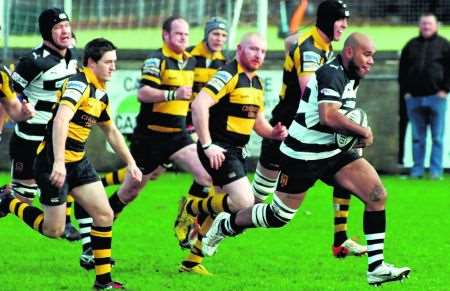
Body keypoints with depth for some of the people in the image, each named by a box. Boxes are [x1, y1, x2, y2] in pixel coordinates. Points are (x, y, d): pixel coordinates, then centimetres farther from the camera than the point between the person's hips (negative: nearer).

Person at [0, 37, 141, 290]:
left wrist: (130, 163, 23)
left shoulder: (101, 94, 11)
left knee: (105, 215, -1)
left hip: (79, 161, 9)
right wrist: (58, 162, -40)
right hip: (55, 163, -9)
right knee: (54, 230, -3)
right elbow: (60, 120, -33)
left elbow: (112, 132, 26)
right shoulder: (79, 84, -19)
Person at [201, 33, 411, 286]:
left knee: (377, 195, -9)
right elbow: (328, 116, -35)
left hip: (332, 151, 8)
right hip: (303, 155, -8)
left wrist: (357, 135, 9)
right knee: (280, 216, 5)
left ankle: (377, 268, -9)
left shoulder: (351, 77, 8)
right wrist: (363, 132, -23)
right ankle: (226, 225, 32)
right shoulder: (331, 74, -21)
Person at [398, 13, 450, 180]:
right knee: (417, 138, 6)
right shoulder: (411, 45, 13)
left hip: (436, 97, -3)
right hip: (414, 97, 3)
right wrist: (405, 91, 5)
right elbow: (402, 70, 14)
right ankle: (417, 170, 9)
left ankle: (436, 171, 0)